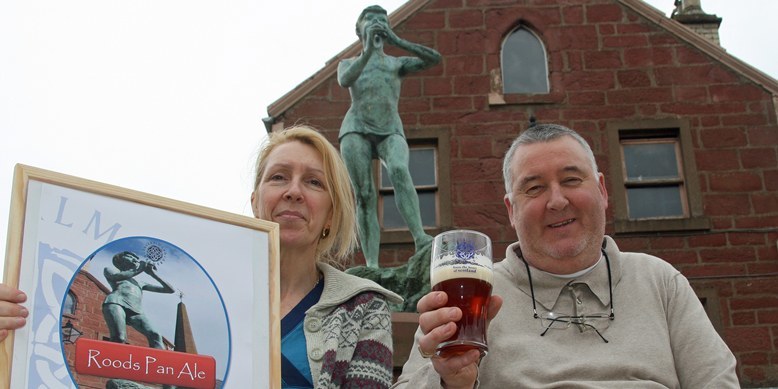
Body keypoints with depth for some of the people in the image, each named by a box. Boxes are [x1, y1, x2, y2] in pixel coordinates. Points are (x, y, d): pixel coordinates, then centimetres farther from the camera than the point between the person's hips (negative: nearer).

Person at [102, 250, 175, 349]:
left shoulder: (140, 283, 39)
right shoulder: (109, 270, 30)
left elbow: (170, 290, 36)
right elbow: (117, 276, 3)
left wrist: (153, 274, 30)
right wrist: (140, 269, 14)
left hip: (135, 311, 4)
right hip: (116, 304, -4)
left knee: (155, 335, -23)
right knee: (119, 338, -29)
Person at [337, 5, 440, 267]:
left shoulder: (398, 64, 23)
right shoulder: (348, 64, 22)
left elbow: (434, 59, 5)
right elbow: (344, 81, -3)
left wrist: (395, 40, -2)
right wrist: (369, 50, -11)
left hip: (391, 132, 0)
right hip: (357, 131, 1)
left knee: (399, 171, -32)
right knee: (365, 194, -14)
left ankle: (421, 239, -47)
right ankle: (372, 265, -20)